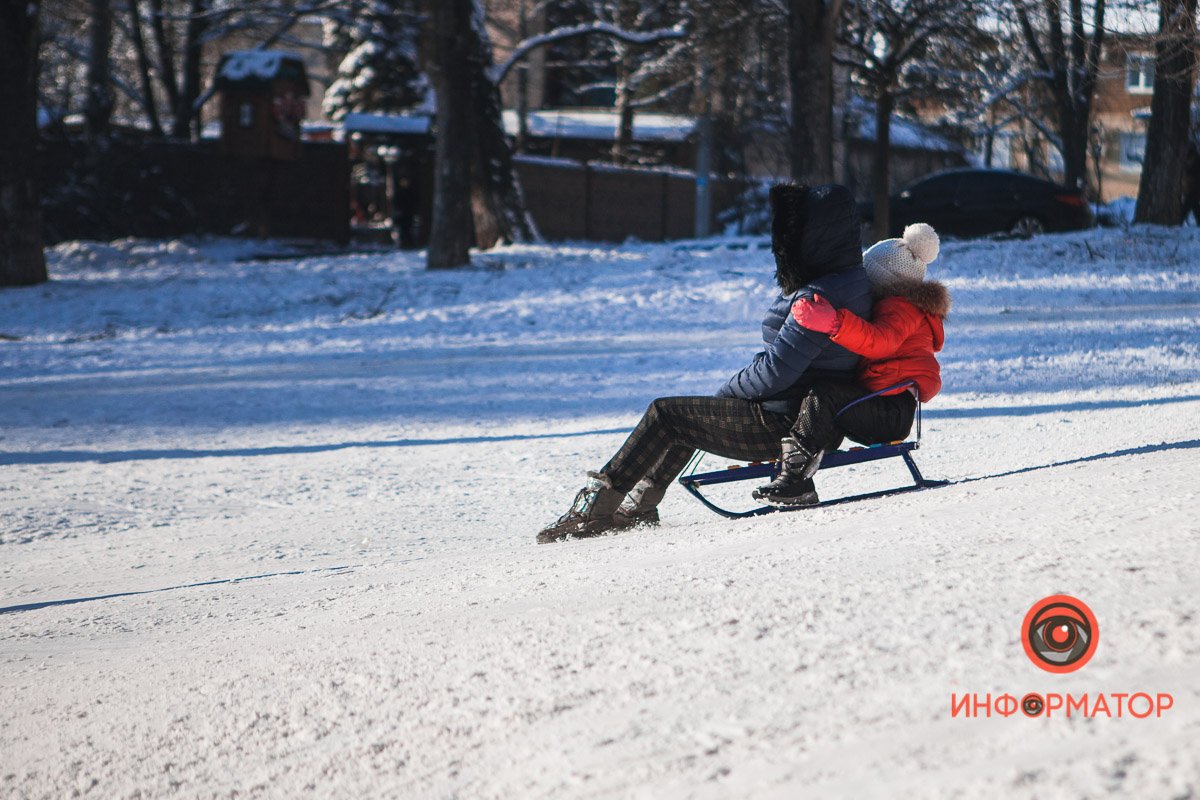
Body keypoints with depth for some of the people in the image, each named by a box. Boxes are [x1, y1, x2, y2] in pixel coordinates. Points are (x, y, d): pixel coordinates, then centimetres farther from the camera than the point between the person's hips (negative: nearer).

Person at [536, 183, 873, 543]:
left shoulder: (818, 299, -25)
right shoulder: (849, 279, 6)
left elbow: (776, 370, -23)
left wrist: (729, 390, -3)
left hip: (780, 424, -10)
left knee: (664, 414, -1)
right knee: (684, 419, 22)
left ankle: (594, 506, 5)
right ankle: (638, 507, 24)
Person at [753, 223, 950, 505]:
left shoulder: (900, 308, -7)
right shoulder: (898, 306, 28)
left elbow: (879, 342, -30)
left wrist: (834, 323, -43)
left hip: (893, 415, -11)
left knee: (823, 395, -29)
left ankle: (795, 478, -38)